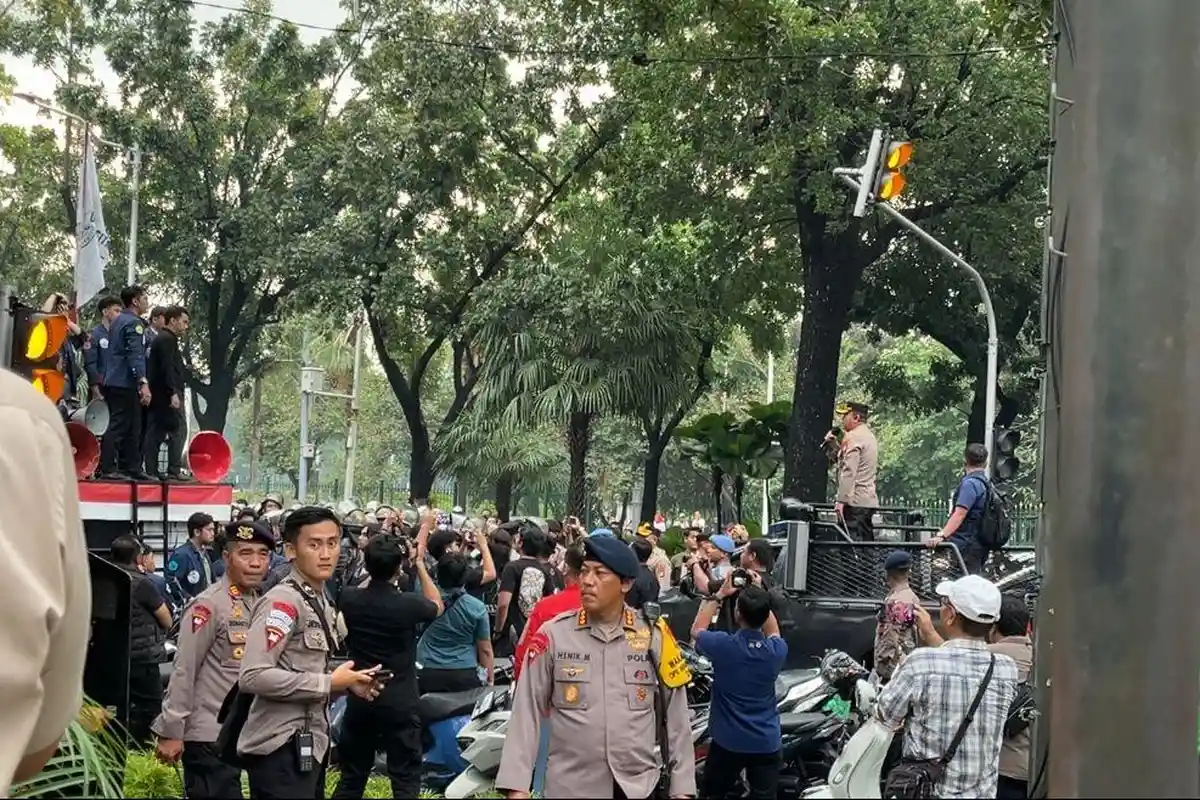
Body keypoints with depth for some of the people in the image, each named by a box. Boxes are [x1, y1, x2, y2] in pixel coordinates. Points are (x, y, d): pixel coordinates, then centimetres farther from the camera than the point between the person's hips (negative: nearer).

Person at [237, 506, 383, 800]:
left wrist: (347, 682, 3)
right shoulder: (282, 601, -15)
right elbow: (253, 676, -25)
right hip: (282, 748, -9)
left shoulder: (319, 601, 14)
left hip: (309, 744, 9)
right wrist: (330, 683, -19)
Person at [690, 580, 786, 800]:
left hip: (728, 741, -2)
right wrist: (760, 594, 10)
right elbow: (773, 633, 15)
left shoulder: (723, 645, -20)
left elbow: (696, 630, 3)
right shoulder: (777, 650, -12)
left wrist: (719, 595, 7)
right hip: (766, 742, 2)